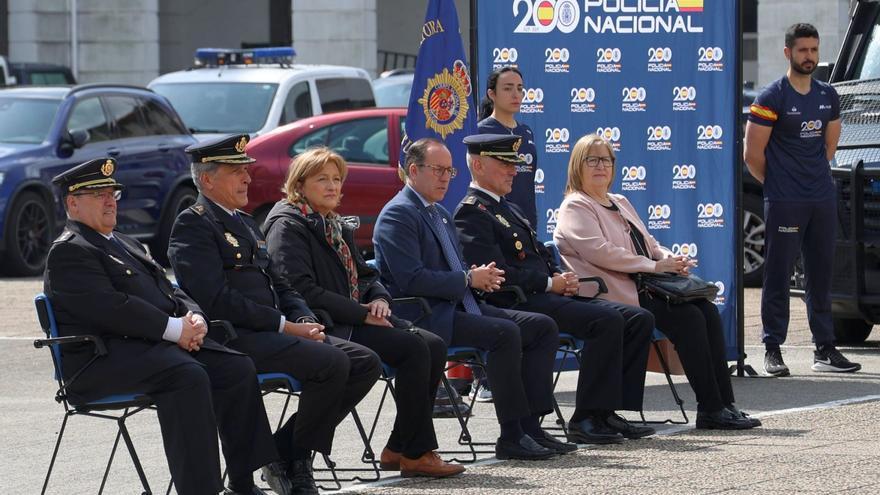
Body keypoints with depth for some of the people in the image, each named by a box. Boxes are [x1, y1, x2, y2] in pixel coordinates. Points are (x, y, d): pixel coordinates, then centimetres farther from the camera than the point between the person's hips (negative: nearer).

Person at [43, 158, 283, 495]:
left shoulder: (126, 244, 26)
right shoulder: (68, 251, -6)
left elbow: (168, 290, 23)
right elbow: (109, 306, -19)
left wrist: (193, 317, -1)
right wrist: (174, 328, -19)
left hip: (151, 342, 10)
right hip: (103, 357, -10)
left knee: (238, 367, -6)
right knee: (188, 376, -32)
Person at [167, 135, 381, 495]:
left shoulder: (246, 223, 24)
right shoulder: (193, 225, -6)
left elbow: (279, 285, 25)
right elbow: (217, 299, -17)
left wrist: (305, 320, 3)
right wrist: (284, 326, -16)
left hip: (273, 331, 10)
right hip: (235, 337, -10)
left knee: (365, 363, -3)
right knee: (331, 362, -27)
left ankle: (285, 450, 1)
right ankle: (294, 461, -10)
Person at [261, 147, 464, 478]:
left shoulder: (338, 226, 22)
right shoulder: (287, 225, -7)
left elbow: (365, 275, 28)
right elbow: (301, 289, -18)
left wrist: (379, 299, 2)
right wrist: (362, 314, -17)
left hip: (354, 319, 9)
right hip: (326, 327, -9)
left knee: (434, 346, -10)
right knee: (414, 348, -23)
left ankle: (400, 448, -7)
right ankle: (415, 453, -17)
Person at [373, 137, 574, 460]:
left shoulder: (440, 213, 22)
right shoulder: (398, 215, -9)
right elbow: (412, 279, -20)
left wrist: (481, 276, 4)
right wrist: (468, 279, -14)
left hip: (458, 307, 10)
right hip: (423, 317, -10)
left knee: (544, 327, -1)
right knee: (505, 333, -30)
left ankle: (530, 426, -6)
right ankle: (511, 436, -23)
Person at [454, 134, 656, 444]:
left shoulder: (508, 209, 26)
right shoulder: (472, 213, -6)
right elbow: (498, 274, -18)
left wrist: (561, 278, 5)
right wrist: (550, 283, -13)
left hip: (548, 295, 10)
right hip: (519, 304, -10)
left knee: (639, 320, -2)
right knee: (606, 321, -28)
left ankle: (607, 412, -5)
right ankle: (586, 419, -24)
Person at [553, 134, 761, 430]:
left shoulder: (620, 203, 25)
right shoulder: (575, 207, -3)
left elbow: (648, 244, 26)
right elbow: (599, 251, -17)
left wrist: (671, 260, 1)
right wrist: (655, 266, -18)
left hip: (645, 287, 8)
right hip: (617, 295, -8)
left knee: (708, 310, -14)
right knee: (688, 317, -25)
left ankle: (724, 403, -18)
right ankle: (710, 410, -21)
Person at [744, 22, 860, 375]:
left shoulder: (828, 96, 12)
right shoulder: (772, 98, -7)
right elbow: (752, 154, -6)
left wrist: (816, 177, 15)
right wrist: (777, 184, 2)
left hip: (823, 199, 6)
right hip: (784, 202, -6)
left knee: (821, 276, 10)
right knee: (778, 276, -3)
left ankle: (825, 349, 15)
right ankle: (773, 350, 0)